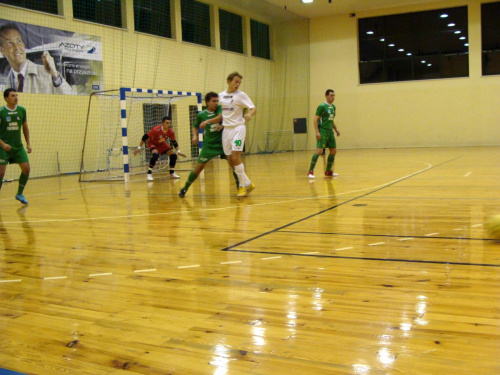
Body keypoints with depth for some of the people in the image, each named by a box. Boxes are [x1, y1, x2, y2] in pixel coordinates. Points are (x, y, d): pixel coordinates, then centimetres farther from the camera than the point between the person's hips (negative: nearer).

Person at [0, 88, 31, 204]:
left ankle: (19, 194, 17)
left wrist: (28, 143, 11)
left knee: (26, 169, -2)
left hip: (18, 147, 4)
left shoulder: (22, 110, 4)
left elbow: (25, 127, 16)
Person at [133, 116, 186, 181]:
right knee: (155, 154, -35)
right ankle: (149, 174, -24)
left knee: (173, 154, -9)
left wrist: (178, 151, -7)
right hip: (152, 143, -5)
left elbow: (174, 142, -2)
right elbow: (145, 137, -26)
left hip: (162, 144, 5)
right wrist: (139, 147, -25)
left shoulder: (171, 132, -20)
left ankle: (172, 173, 10)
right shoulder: (156, 130, -34)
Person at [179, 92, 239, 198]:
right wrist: (195, 136, -3)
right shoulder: (201, 115, 0)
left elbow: (220, 117, -25)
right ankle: (185, 188, 15)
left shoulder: (220, 109, -3)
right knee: (198, 167, 0)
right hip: (209, 144, 0)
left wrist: (207, 121, -32)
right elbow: (195, 127, 15)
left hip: (223, 142, 0)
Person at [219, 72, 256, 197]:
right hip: (226, 129, 5)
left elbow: (253, 108, -12)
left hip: (238, 128, -5)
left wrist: (250, 114, -31)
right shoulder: (221, 95, 9)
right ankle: (247, 184, 17)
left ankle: (244, 185, 0)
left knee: (235, 158, -15)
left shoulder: (241, 95, -4)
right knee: (230, 161, 4)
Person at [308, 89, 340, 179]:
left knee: (333, 151, 9)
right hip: (322, 131, -8)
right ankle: (311, 171, -11)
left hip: (330, 131, 8)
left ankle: (328, 171, 20)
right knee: (319, 150, -17)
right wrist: (317, 132, -20)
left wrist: (336, 129, 15)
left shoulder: (333, 107, 14)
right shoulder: (322, 106, -9)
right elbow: (316, 119, -12)